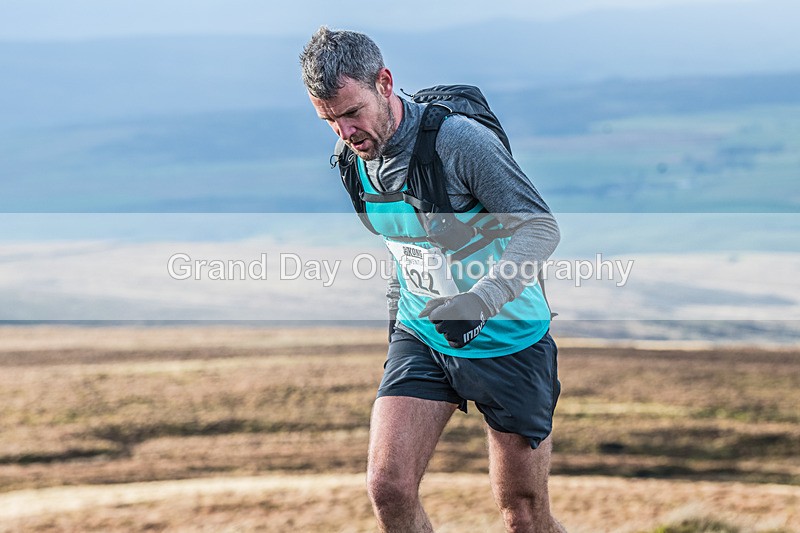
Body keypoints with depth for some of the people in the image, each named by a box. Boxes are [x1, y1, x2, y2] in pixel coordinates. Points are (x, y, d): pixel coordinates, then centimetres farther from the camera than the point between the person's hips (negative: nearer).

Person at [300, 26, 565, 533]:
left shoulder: (461, 140, -22)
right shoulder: (350, 159, -3)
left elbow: (541, 228, -20)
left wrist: (485, 298, -33)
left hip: (509, 340, -5)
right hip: (420, 338, 5)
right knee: (388, 487, -13)